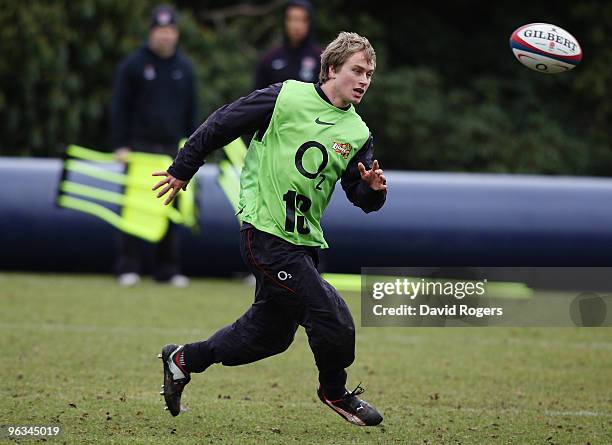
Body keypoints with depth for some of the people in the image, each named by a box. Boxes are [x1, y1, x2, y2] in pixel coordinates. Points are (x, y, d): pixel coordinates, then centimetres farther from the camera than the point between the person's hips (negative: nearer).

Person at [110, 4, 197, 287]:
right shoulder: (134, 65, 1)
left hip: (173, 149, 3)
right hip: (140, 146, -3)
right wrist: (120, 145, -7)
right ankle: (129, 268, -3)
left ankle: (168, 269, 8)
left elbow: (191, 112, 18)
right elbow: (120, 107, 1)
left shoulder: (184, 67, 13)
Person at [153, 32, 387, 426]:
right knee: (333, 317, -13)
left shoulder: (358, 133, 7)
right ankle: (335, 392, 12)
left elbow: (364, 200, 7)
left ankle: (183, 360, 35)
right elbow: (222, 124, -2)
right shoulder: (287, 97, -9)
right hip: (265, 231, -7)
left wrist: (374, 189, -17)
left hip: (304, 241, 7)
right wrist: (183, 169, 2)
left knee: (269, 334, 15)